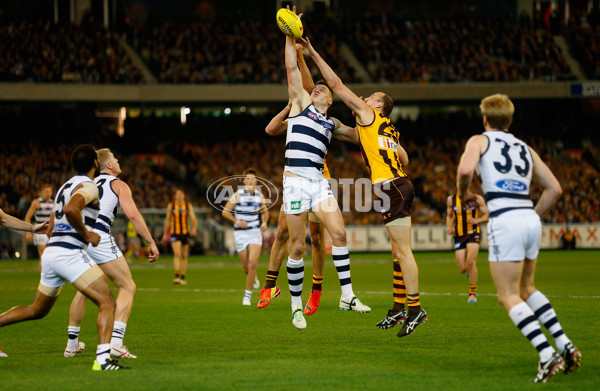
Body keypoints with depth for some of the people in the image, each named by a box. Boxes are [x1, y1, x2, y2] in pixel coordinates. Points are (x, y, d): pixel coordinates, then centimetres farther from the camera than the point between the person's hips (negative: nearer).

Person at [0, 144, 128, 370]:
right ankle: (102, 359, -25)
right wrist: (87, 235, -15)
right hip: (70, 253, -9)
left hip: (50, 252, 9)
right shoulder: (88, 186, -6)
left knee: (37, 311, 24)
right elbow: (70, 209, -28)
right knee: (107, 302, -12)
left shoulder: (65, 187, 22)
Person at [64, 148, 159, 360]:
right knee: (127, 287, 3)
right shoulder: (118, 184, 9)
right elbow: (132, 214, -5)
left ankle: (72, 344, 28)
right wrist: (151, 242, -4)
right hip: (99, 237, -6)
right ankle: (115, 342, -11)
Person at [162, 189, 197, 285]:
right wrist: (165, 234, 14)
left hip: (185, 233, 2)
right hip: (175, 233, -2)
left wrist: (194, 228, -25)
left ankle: (183, 278, 17)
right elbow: (167, 220, 13)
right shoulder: (171, 206, 4)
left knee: (184, 256, 8)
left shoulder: (188, 206, 3)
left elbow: (194, 219, -4)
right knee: (177, 254, -17)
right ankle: (176, 277, -24)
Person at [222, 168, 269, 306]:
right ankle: (253, 278, 42)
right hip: (240, 234, -1)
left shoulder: (260, 195, 3)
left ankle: (248, 295, -5)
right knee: (246, 267, 4)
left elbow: (265, 212, 18)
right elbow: (225, 212, -1)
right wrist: (237, 221, -15)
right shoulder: (238, 195, -6)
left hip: (255, 233, 1)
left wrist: (264, 222, -1)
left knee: (253, 264, -15)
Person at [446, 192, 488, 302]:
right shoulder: (451, 200, 5)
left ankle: (473, 293, -9)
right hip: (459, 236, 2)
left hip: (473, 234, -2)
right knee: (462, 269, -4)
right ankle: (469, 269, 38)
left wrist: (477, 220, -17)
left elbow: (486, 216, 4)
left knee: (470, 261, -22)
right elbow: (449, 216, 17)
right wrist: (449, 227, -3)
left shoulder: (477, 199, -1)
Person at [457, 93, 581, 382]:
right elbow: (554, 188, 17)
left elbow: (465, 170, -11)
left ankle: (547, 355, -16)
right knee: (525, 288, 23)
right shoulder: (525, 149, 23)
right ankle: (565, 345, 11)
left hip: (504, 220, -6)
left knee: (509, 297, -1)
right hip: (531, 218, 6)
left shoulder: (479, 141, 9)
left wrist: (462, 193, 8)